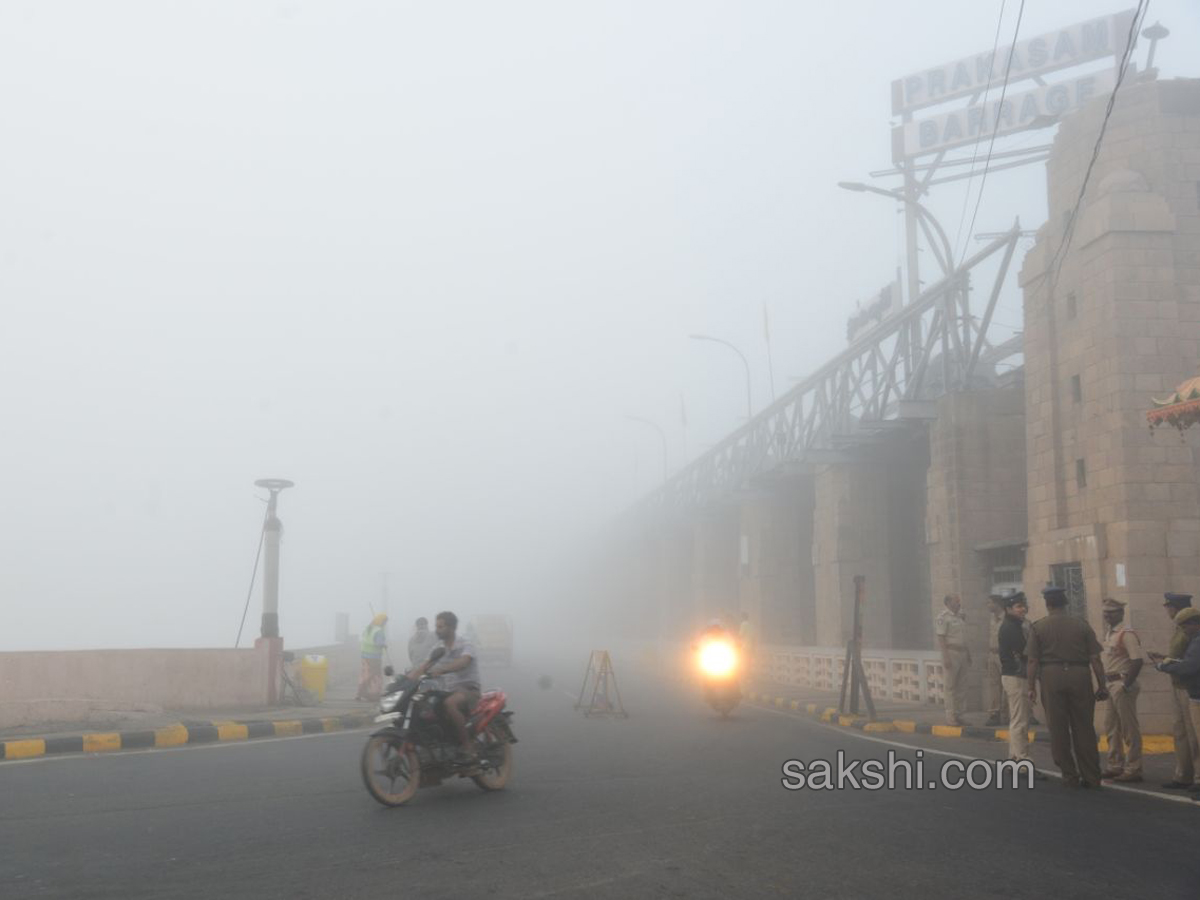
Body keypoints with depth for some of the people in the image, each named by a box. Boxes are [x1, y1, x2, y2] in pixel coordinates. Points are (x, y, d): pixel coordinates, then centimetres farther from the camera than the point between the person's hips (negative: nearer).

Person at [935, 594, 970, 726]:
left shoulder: (960, 616, 16)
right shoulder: (943, 617, -8)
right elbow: (941, 638, -13)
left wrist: (968, 653, 17)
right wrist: (946, 657, -19)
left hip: (962, 653, 8)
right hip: (951, 652, -8)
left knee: (961, 687, 8)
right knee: (950, 687, -4)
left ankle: (958, 715, 15)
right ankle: (950, 717, 0)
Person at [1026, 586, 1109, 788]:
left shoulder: (1038, 627, 1)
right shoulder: (1082, 625, 4)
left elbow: (1033, 661, -3)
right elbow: (1095, 659, 1)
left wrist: (1032, 687, 3)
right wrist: (1101, 686, 6)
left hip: (1051, 676, -1)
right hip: (1079, 675, 1)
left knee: (1058, 730, 7)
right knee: (1084, 729, 8)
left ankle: (1070, 776, 10)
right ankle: (1091, 777, 10)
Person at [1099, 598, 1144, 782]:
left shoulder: (1127, 634, -14)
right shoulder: (1109, 633, 14)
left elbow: (1137, 662, -21)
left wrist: (1126, 685, -20)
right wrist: (1105, 684, 14)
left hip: (1122, 685, -10)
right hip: (1110, 684, 10)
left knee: (1129, 729, -2)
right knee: (1111, 727, 15)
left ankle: (1133, 769, 3)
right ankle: (1115, 766, 25)